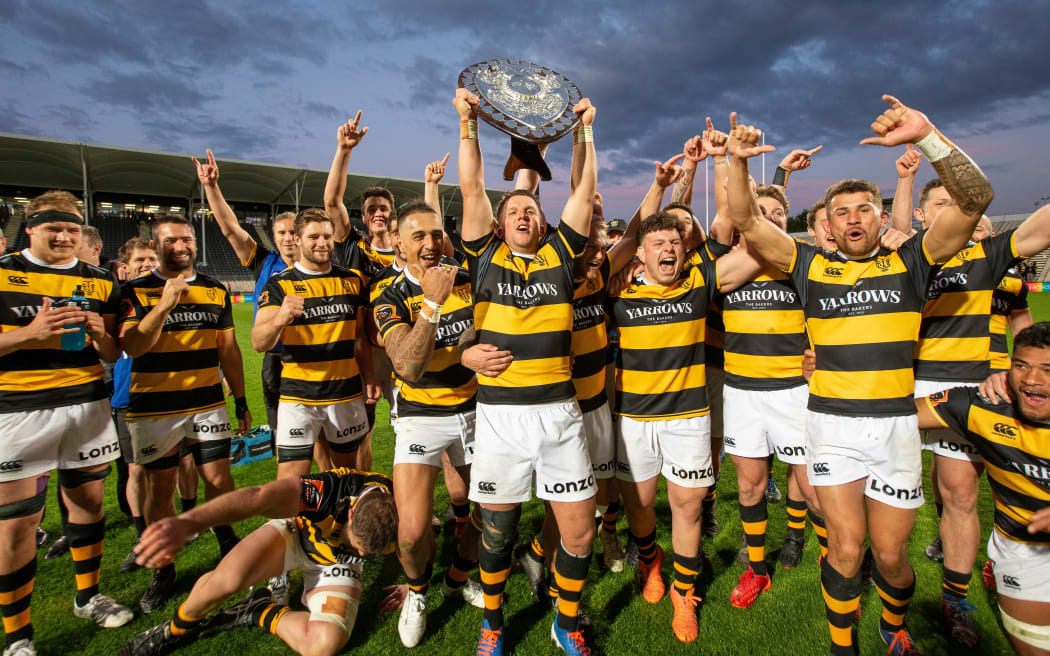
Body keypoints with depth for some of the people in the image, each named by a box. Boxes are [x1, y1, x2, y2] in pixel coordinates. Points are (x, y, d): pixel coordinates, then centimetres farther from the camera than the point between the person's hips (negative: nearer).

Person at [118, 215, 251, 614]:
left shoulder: (216, 291, 8)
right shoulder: (135, 291, -2)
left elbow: (228, 349, 11)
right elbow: (131, 346, -16)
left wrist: (241, 401, 11)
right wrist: (165, 303, -26)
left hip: (208, 404, 2)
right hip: (153, 409, -2)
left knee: (219, 480, 2)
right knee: (159, 490, 7)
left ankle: (227, 544, 26)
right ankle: (164, 571, 23)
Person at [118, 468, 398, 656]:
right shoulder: (329, 490, -41)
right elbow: (258, 497, -53)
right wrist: (187, 522, -67)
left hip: (337, 562, 1)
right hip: (297, 533, -1)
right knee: (227, 577, -31)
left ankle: (259, 613, 1)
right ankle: (176, 628, 4)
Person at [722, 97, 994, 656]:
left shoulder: (909, 262, 3)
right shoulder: (813, 266, 3)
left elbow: (976, 198, -8)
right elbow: (747, 222, -3)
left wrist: (927, 137, -19)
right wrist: (738, 162, -16)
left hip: (896, 424, 1)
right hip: (832, 425, 0)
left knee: (889, 554, 10)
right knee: (846, 548, -2)